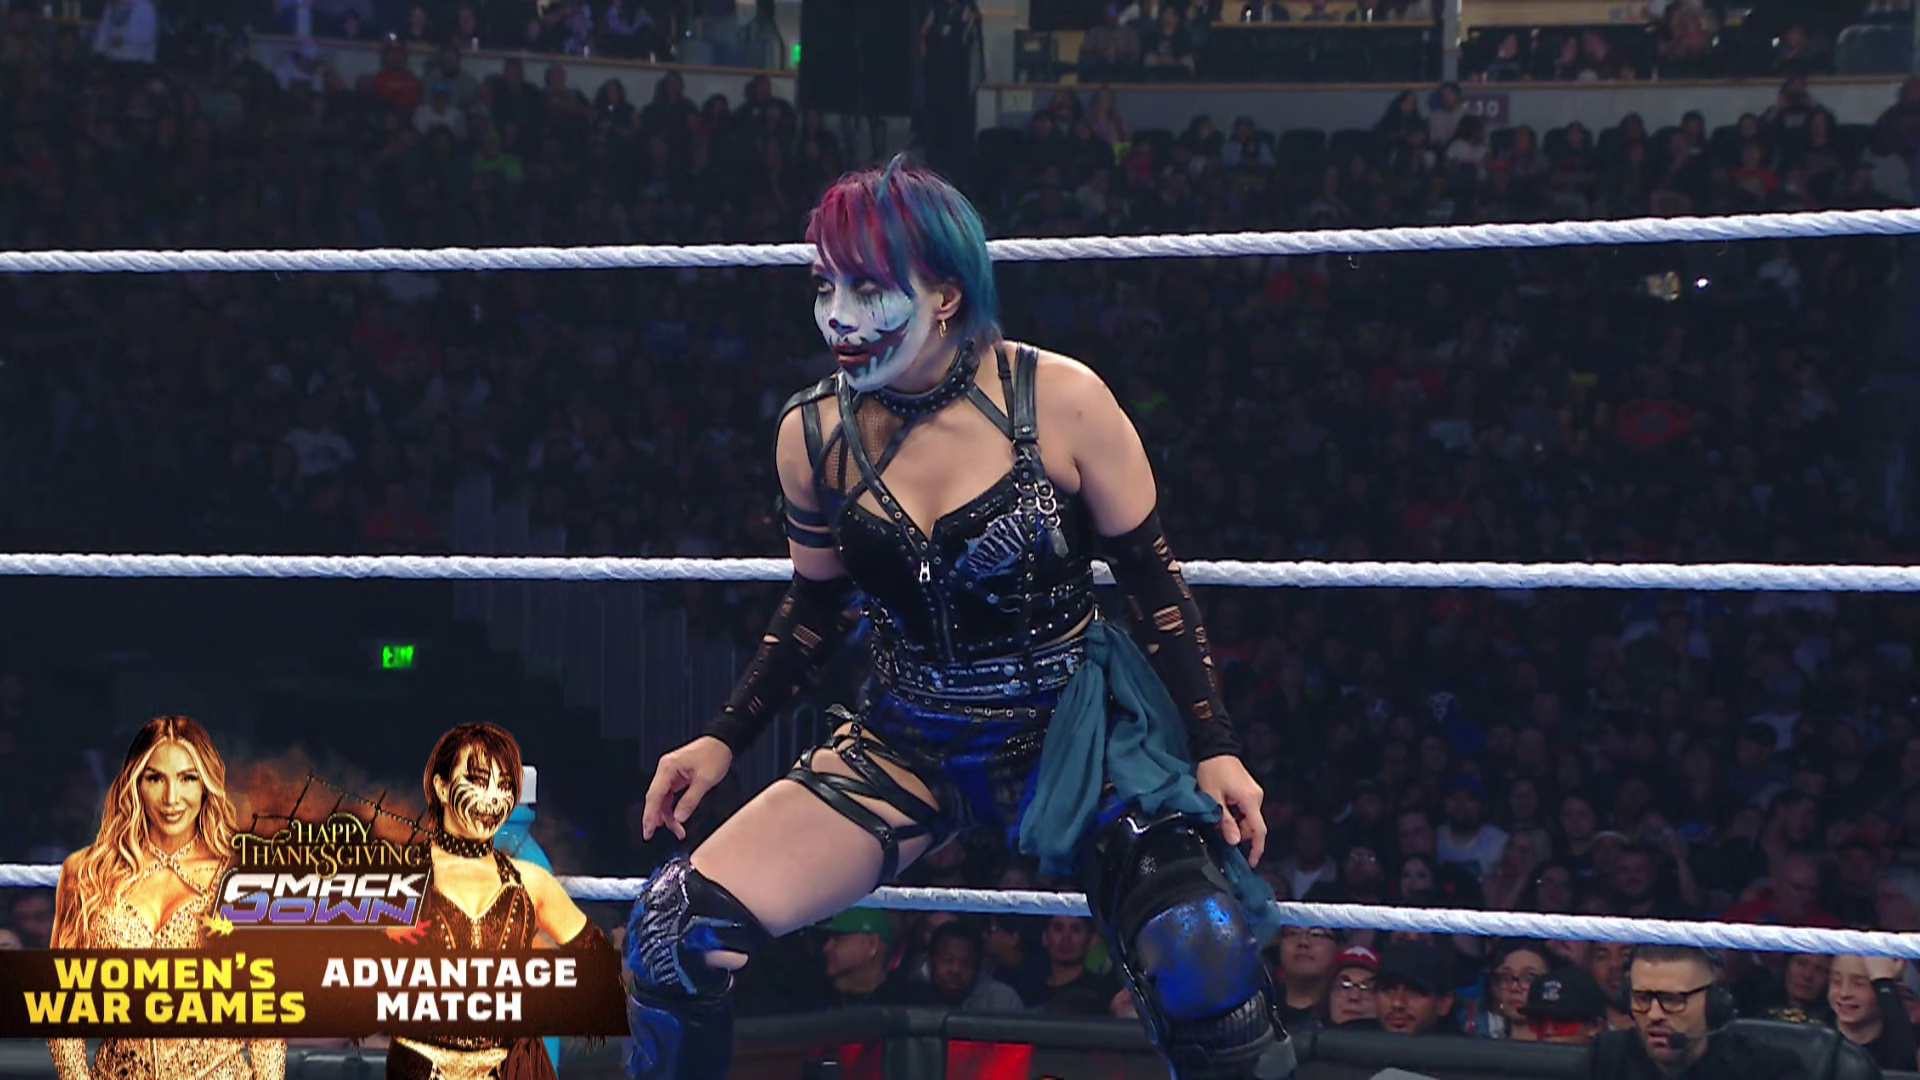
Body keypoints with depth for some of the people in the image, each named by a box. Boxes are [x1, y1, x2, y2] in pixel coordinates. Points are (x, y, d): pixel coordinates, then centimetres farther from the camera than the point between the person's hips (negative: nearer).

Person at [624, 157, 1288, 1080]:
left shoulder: (1058, 401, -13)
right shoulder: (813, 434, -4)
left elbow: (1152, 586, -3)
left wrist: (1213, 750, -8)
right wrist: (724, 740, 5)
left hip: (1069, 729, -3)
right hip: (908, 744, 3)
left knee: (1200, 963, -31)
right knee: (675, 934, -16)